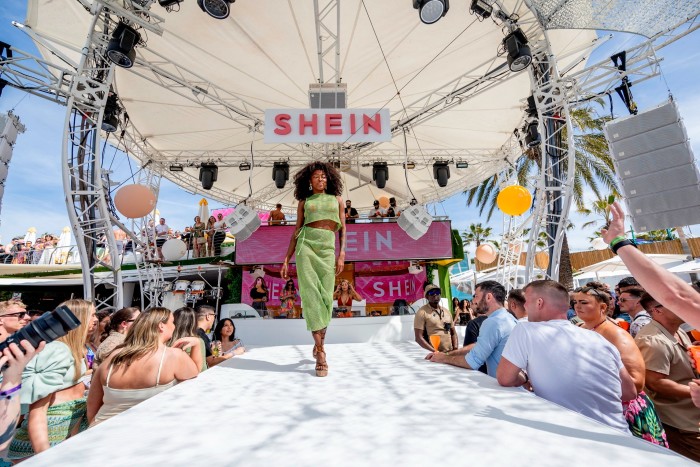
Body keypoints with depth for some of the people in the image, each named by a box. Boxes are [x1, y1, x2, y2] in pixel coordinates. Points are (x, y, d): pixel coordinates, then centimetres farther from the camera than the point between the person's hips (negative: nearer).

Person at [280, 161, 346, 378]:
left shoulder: (337, 200, 17)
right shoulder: (304, 202, 15)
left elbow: (342, 230, 10)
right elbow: (296, 232, 12)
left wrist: (342, 254, -4)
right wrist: (286, 260, 4)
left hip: (327, 249, 1)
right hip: (306, 246, -1)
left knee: (325, 298, -2)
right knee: (311, 295, -10)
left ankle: (319, 342, 21)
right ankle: (321, 353, -7)